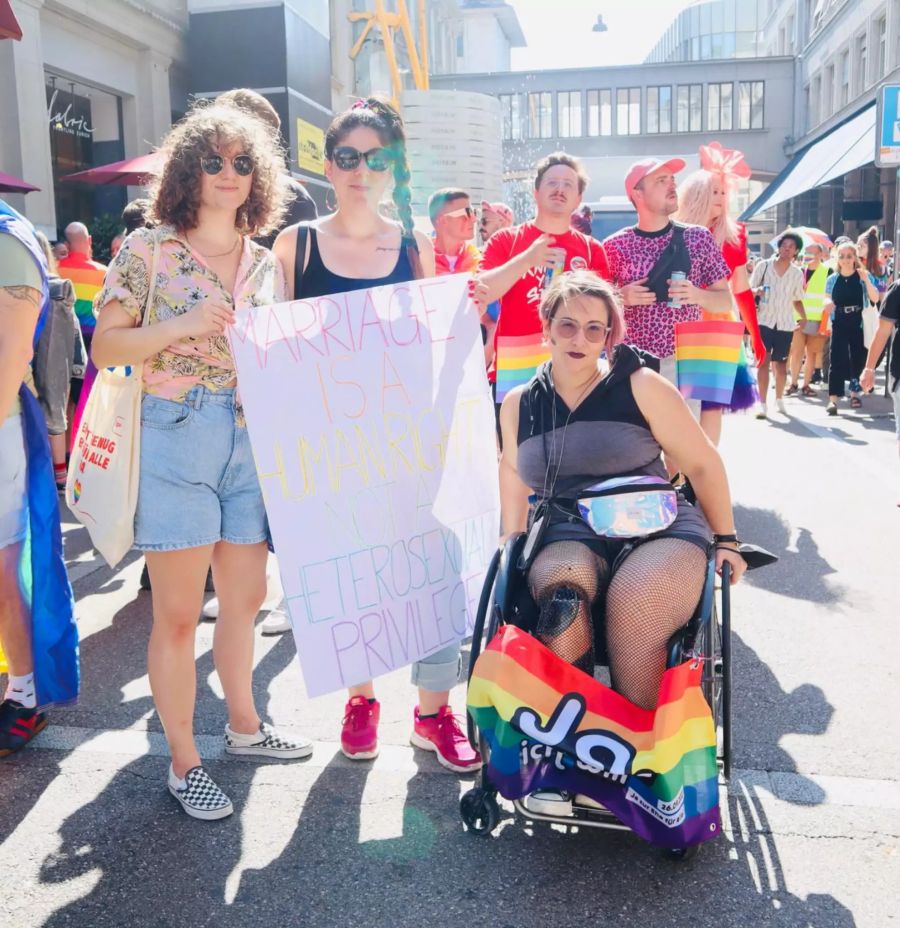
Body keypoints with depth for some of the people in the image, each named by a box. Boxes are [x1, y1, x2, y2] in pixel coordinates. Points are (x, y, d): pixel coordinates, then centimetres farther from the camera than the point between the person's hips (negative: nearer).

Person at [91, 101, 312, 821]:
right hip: (177, 437, -5)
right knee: (178, 612, 1)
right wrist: (183, 325, -17)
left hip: (254, 440, 5)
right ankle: (184, 762, 17)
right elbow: (104, 346, -5)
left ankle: (244, 725, 35)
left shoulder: (266, 263, 13)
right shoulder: (149, 250, -1)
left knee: (245, 597, 15)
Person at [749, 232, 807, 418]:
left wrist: (803, 317, -2)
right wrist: (757, 291, -20)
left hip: (786, 325, 3)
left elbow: (797, 299, 14)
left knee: (781, 364, 10)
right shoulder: (763, 266, -1)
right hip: (765, 321, -2)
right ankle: (762, 403, -7)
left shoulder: (797, 274, 7)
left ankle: (779, 399, 28)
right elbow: (749, 290, 3)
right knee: (764, 361, -10)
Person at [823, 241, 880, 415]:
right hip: (839, 325, 0)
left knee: (858, 360, 8)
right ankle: (833, 399, -12)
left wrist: (866, 279, -22)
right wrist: (828, 303, -12)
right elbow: (827, 299, 11)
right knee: (837, 361, -8)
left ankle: (854, 392, 25)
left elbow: (875, 299, -11)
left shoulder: (864, 276, -2)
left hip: (860, 325, 0)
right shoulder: (832, 279, 4)